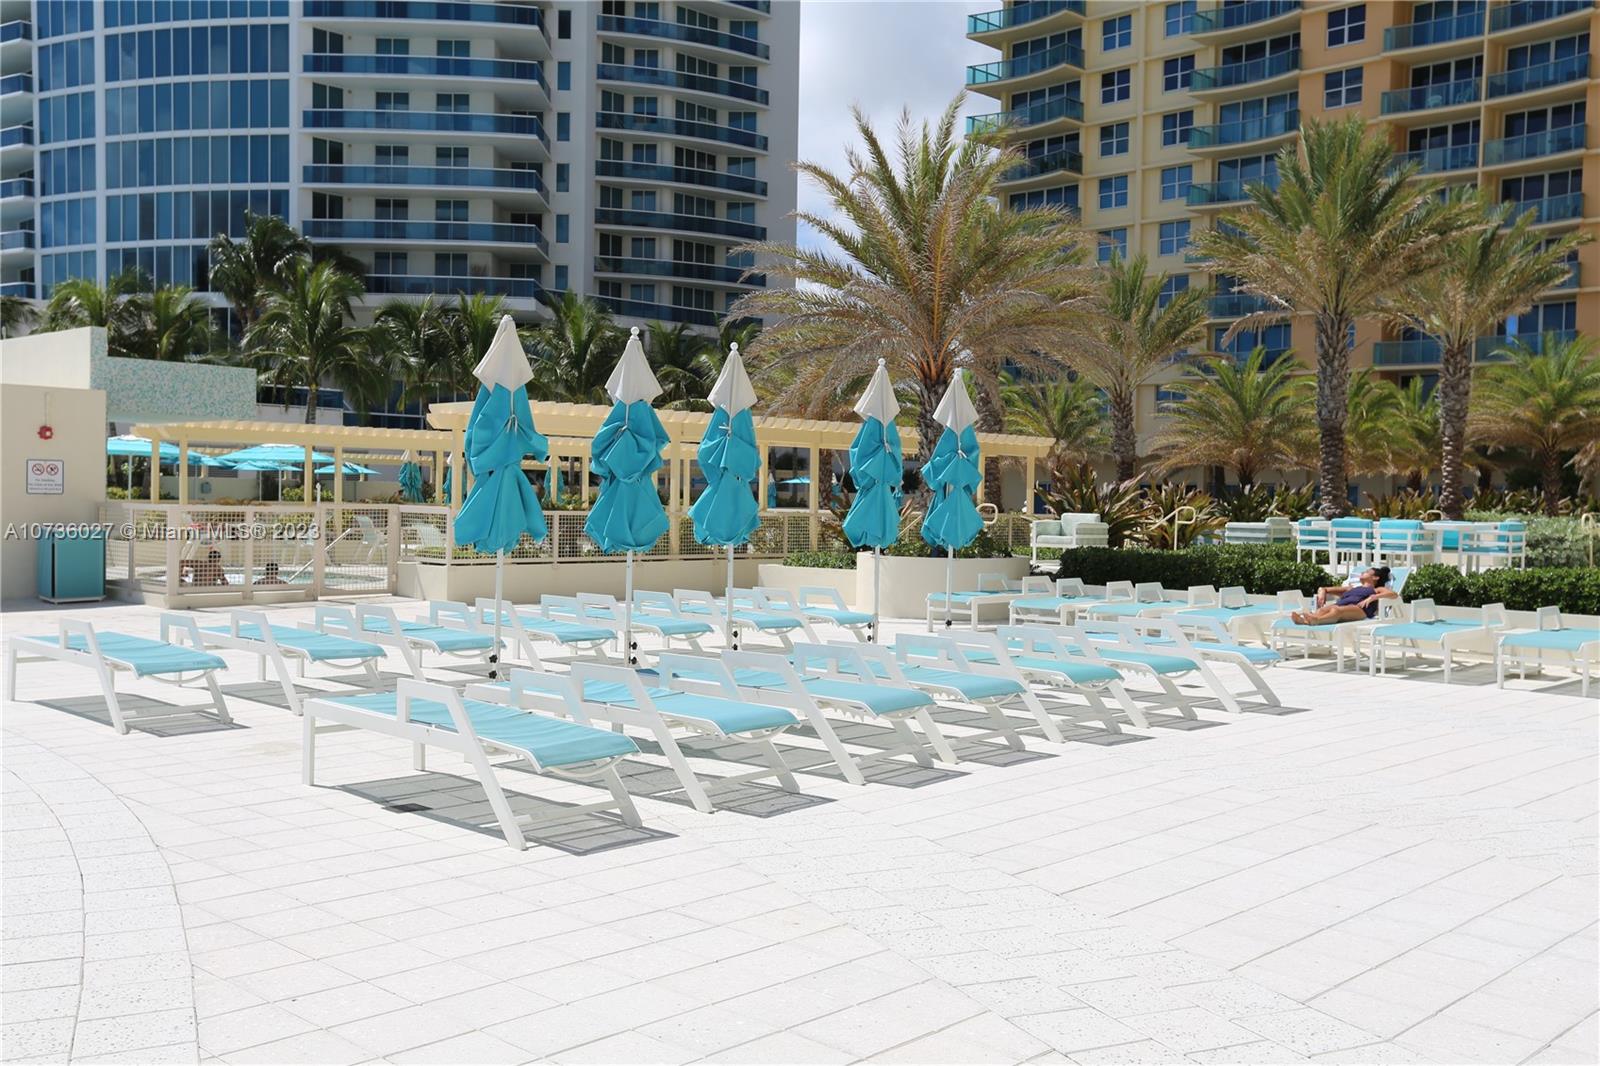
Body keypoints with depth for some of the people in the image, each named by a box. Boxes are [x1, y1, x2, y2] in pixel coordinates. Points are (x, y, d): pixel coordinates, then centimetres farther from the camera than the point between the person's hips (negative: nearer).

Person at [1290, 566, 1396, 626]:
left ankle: (1315, 620, -74)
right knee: (1324, 609, -36)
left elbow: (1393, 594, 9)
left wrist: (1372, 597, -6)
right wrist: (1322, 592, 16)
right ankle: (1304, 620, -70)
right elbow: (1324, 589, 42)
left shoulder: (1377, 590, 32)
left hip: (1358, 609, -4)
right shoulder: (1351, 588, 46)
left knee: (1337, 609, -42)